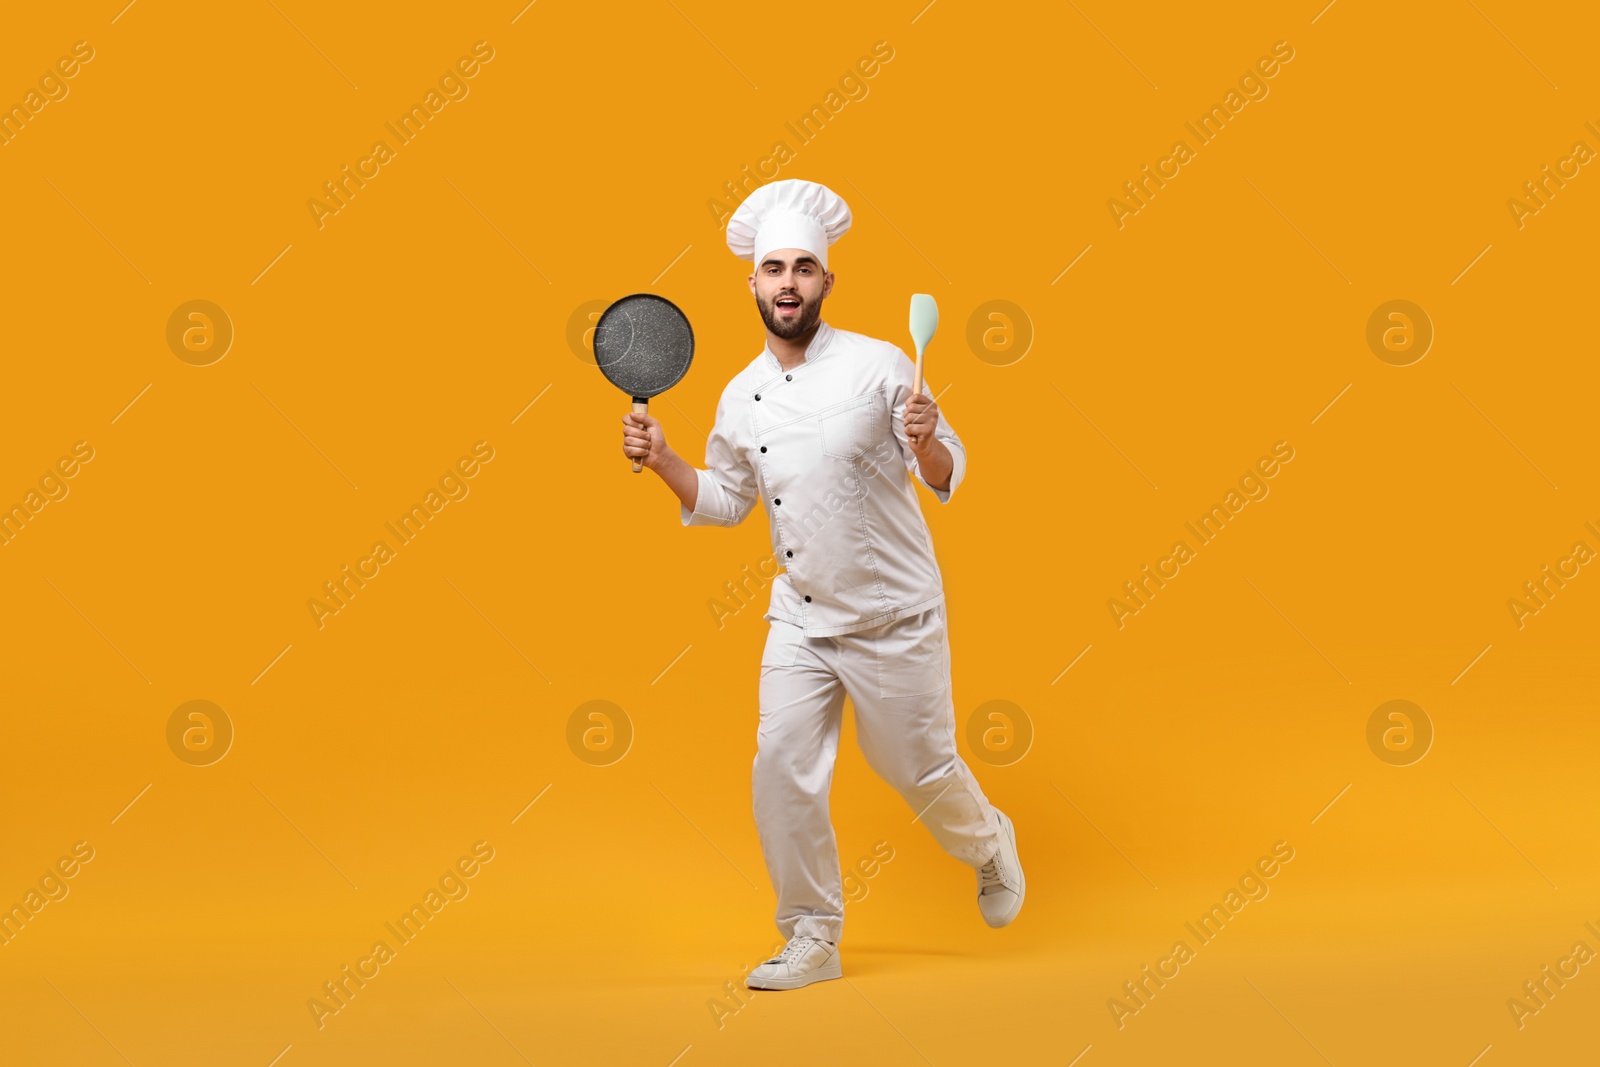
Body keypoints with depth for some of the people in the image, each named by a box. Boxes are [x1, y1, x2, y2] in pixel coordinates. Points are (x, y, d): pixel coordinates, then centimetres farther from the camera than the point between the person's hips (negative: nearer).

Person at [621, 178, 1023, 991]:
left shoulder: (878, 366, -9)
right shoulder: (741, 397, 4)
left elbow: (947, 475, -7)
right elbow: (726, 502, 15)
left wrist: (927, 444, -29)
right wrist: (663, 463, 1)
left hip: (894, 617, -4)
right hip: (801, 619, 4)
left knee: (917, 768, 7)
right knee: (782, 769, -3)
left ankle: (990, 847, 40)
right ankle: (813, 939, 12)